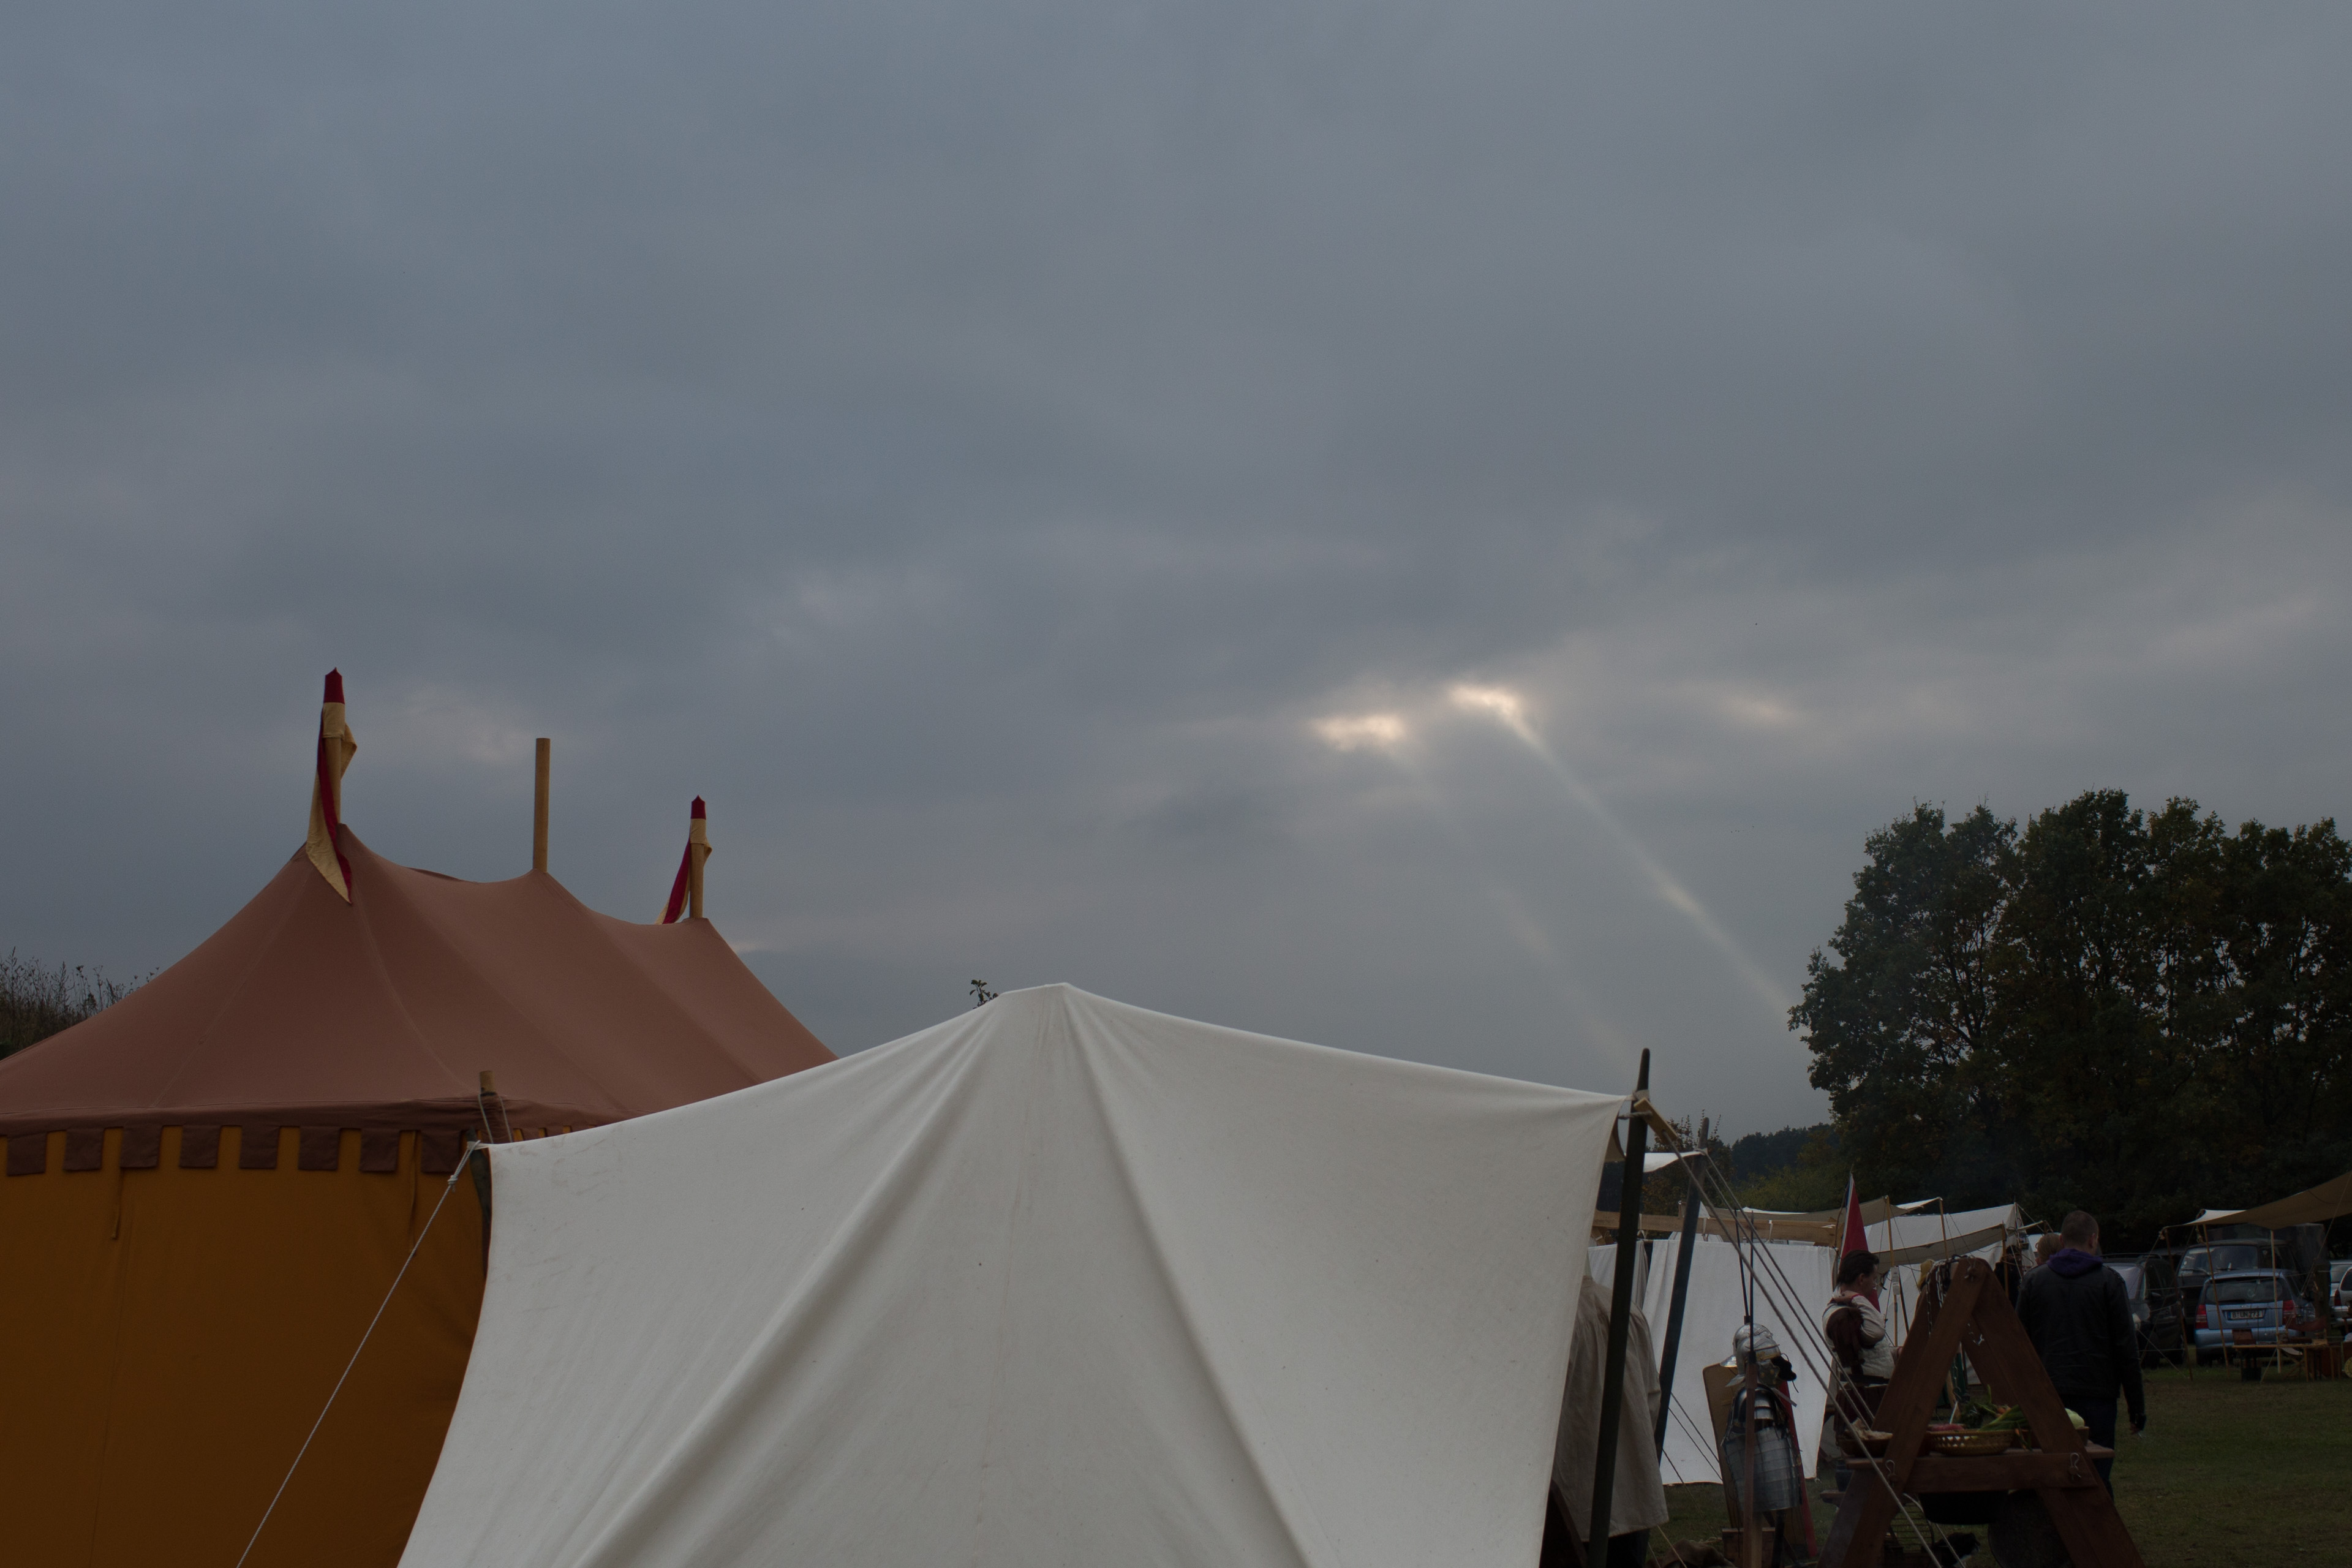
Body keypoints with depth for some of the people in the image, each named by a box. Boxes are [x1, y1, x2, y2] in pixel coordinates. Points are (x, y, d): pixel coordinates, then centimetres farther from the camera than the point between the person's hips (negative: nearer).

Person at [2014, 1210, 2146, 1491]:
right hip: (2096, 1395, -2)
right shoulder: (2108, 1281, -1)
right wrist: (2137, 1405, 3)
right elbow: (2126, 1348, -2)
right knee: (2097, 1478, -1)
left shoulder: (2034, 1281, 7)